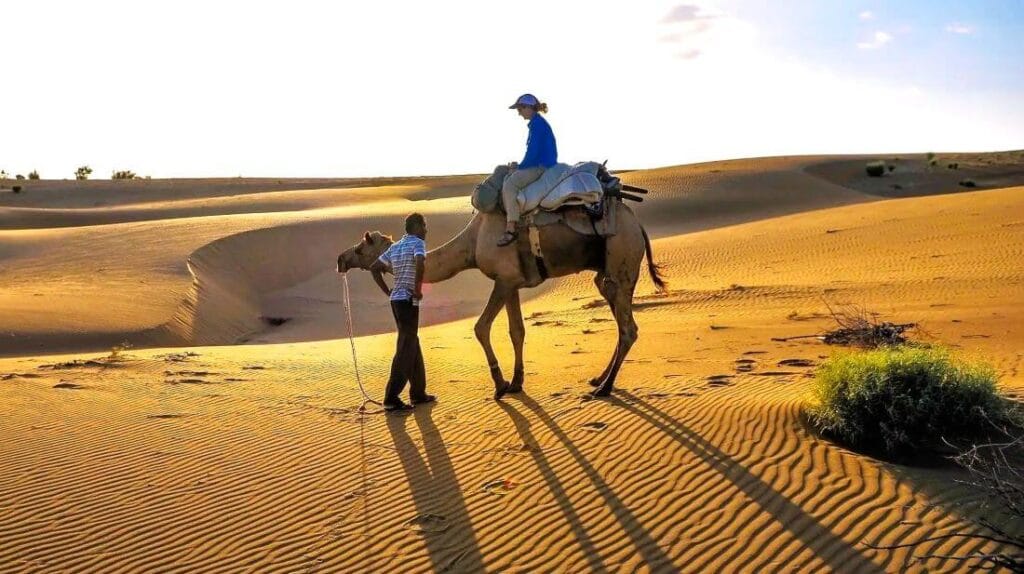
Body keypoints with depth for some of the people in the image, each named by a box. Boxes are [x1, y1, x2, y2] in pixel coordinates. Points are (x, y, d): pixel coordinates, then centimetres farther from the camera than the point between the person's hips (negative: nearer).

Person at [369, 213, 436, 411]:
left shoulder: (395, 247, 15)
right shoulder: (418, 243, -8)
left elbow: (374, 268, 17)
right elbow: (420, 263, -29)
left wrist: (388, 291, 14)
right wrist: (418, 289, -17)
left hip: (396, 299, 8)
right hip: (408, 300, -8)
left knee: (413, 345, 17)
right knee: (406, 350, -4)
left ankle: (418, 392, 25)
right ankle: (391, 398, -4)